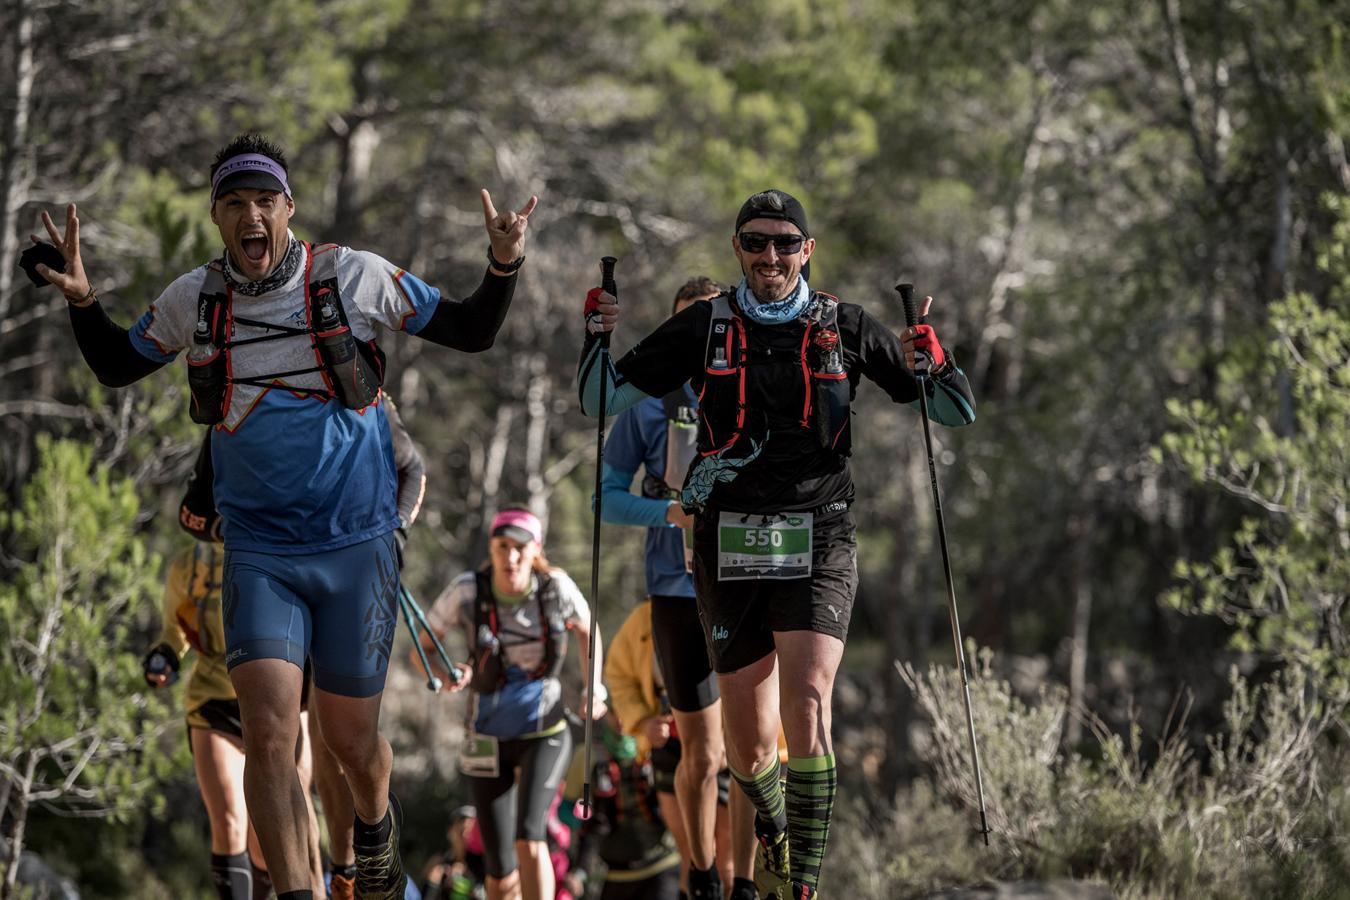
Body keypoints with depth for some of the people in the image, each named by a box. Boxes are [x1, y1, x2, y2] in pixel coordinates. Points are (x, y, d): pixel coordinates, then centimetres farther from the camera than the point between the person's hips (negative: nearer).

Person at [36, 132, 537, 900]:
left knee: (350, 741, 10)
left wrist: (504, 267, -15)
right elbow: (116, 366, 16)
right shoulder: (195, 299, 0)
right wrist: (82, 300, -2)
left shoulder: (355, 277, -6)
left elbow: (469, 333, 3)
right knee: (270, 734, -17)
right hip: (259, 553, 1)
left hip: (357, 546, -1)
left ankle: (376, 822, 45)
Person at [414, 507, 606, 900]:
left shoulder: (557, 587, -14)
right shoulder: (465, 592, -17)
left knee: (528, 837, -27)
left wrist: (596, 688, -4)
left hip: (545, 734, -1)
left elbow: (586, 628, 8)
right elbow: (421, 652, -6)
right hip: (488, 738, 1)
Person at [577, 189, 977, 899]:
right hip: (729, 546, 1)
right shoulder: (703, 327, 5)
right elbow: (604, 399, 9)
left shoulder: (846, 328, 4)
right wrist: (597, 335, -10)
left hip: (816, 547, -1)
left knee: (806, 714, -20)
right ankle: (773, 824, 39)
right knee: (749, 748, 6)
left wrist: (930, 360, -13)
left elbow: (958, 413, 8)